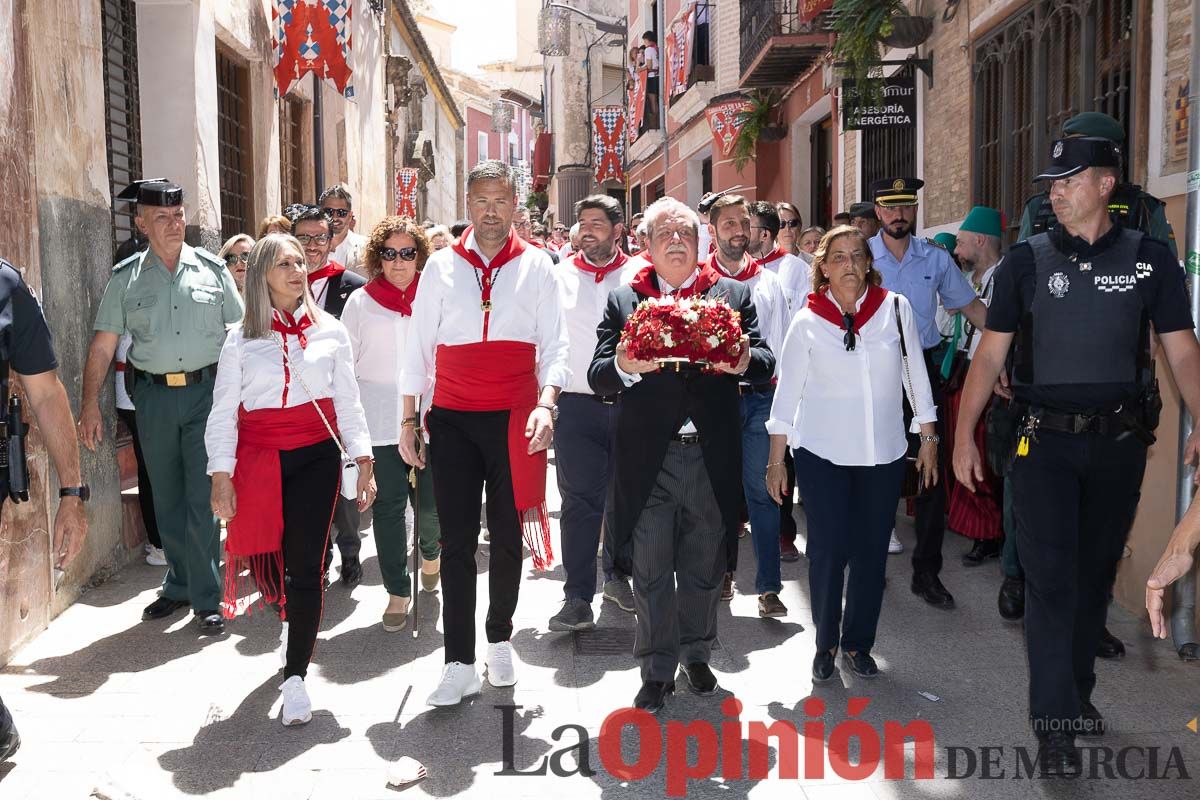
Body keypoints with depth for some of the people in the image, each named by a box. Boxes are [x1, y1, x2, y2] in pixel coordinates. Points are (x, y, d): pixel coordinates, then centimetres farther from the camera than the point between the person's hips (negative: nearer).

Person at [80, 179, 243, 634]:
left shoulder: (212, 269, 2)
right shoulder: (126, 277, 4)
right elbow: (103, 345, 3)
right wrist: (90, 403, -5)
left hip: (207, 391, -2)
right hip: (153, 395, 2)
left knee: (202, 497, -3)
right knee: (167, 499, 12)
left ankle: (207, 597, 8)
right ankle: (179, 586, 28)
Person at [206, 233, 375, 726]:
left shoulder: (330, 332, 6)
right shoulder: (242, 339, 4)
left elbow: (348, 403, 7)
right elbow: (223, 412, 2)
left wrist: (363, 462, 1)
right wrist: (221, 475, -5)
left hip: (316, 457, -1)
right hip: (259, 459, 1)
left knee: (305, 566, -5)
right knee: (266, 557, 9)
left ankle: (295, 677, 3)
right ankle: (292, 621, 43)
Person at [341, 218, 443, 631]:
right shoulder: (360, 302, 4)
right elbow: (346, 364, 7)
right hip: (379, 422, 0)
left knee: (431, 503, 4)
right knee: (388, 507, 3)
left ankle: (430, 550, 38)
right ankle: (397, 591, 17)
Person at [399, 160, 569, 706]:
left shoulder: (536, 266, 4)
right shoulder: (441, 266, 6)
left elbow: (553, 345, 1)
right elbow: (418, 345, 8)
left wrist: (545, 405, -15)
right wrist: (408, 418, 5)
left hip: (515, 420, 0)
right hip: (452, 420, 1)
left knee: (507, 535, 10)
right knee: (457, 541, 1)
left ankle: (500, 639, 29)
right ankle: (459, 664, 7)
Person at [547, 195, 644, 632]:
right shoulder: (560, 277, 5)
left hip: (630, 403, 1)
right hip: (577, 404, -1)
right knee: (580, 501, -3)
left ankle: (618, 575, 32)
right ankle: (578, 598, 1)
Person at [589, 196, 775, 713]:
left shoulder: (734, 295, 8)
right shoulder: (622, 301, 6)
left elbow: (765, 365, 0)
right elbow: (597, 376, -1)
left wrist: (743, 361, -23)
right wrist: (623, 366, -24)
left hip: (710, 458, 1)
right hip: (648, 459, -1)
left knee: (704, 567, 14)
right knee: (650, 572, 6)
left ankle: (696, 656, 34)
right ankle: (657, 670, 21)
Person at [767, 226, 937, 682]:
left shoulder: (896, 309, 0)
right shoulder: (807, 322, -2)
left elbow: (916, 376, 8)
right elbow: (786, 391, 2)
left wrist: (928, 438, 8)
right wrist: (776, 460, 1)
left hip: (883, 453, 2)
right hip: (822, 453, -1)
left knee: (871, 551, 7)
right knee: (828, 549, -4)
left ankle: (857, 643, 24)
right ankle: (825, 642, 17)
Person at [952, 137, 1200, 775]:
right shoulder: (1026, 262, 1)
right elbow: (990, 353, 1)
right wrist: (963, 434, -5)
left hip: (1120, 442, 2)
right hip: (1044, 441, -1)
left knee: (1095, 574, 14)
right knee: (1050, 579, -4)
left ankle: (1078, 691, 32)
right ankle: (1054, 721, 3)